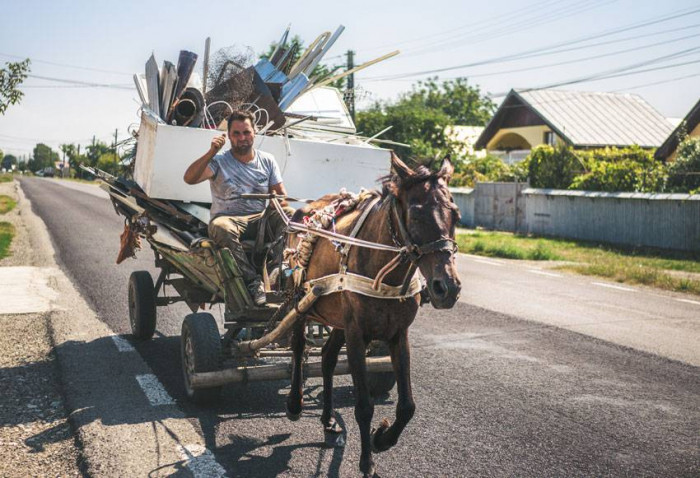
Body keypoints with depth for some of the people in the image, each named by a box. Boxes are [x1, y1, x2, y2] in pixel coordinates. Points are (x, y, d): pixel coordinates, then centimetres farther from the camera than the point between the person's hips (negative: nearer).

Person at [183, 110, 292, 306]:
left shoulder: (267, 160, 13)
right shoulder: (219, 161, 1)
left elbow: (281, 193, 13)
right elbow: (189, 179, -14)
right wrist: (211, 153, -23)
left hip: (260, 219, 3)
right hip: (229, 218, -2)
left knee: (291, 214, -27)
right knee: (220, 227, -39)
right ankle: (253, 282, -37)